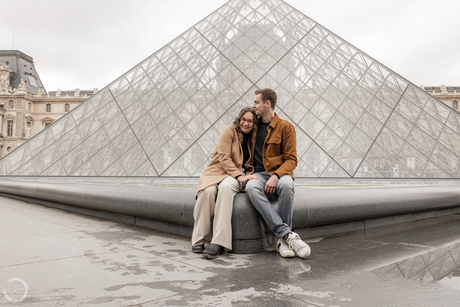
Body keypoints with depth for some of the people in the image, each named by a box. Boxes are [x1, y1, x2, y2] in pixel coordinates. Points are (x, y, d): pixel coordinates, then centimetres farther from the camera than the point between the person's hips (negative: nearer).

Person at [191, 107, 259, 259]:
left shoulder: (252, 139, 16)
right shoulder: (230, 131, 2)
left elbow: (250, 164, 22)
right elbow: (224, 157, -8)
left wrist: (248, 175, -1)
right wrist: (239, 176, -18)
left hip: (236, 176, 1)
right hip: (217, 172, -1)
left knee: (226, 186, -37)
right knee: (208, 191, -37)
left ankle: (218, 242, -43)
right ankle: (198, 240, -26)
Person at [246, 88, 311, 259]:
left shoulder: (285, 126, 3)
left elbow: (291, 159, -3)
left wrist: (276, 176, -21)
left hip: (279, 173, -3)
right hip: (258, 173, 3)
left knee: (286, 184, -40)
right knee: (251, 187, -35)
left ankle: (282, 240, -28)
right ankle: (288, 234, -38)